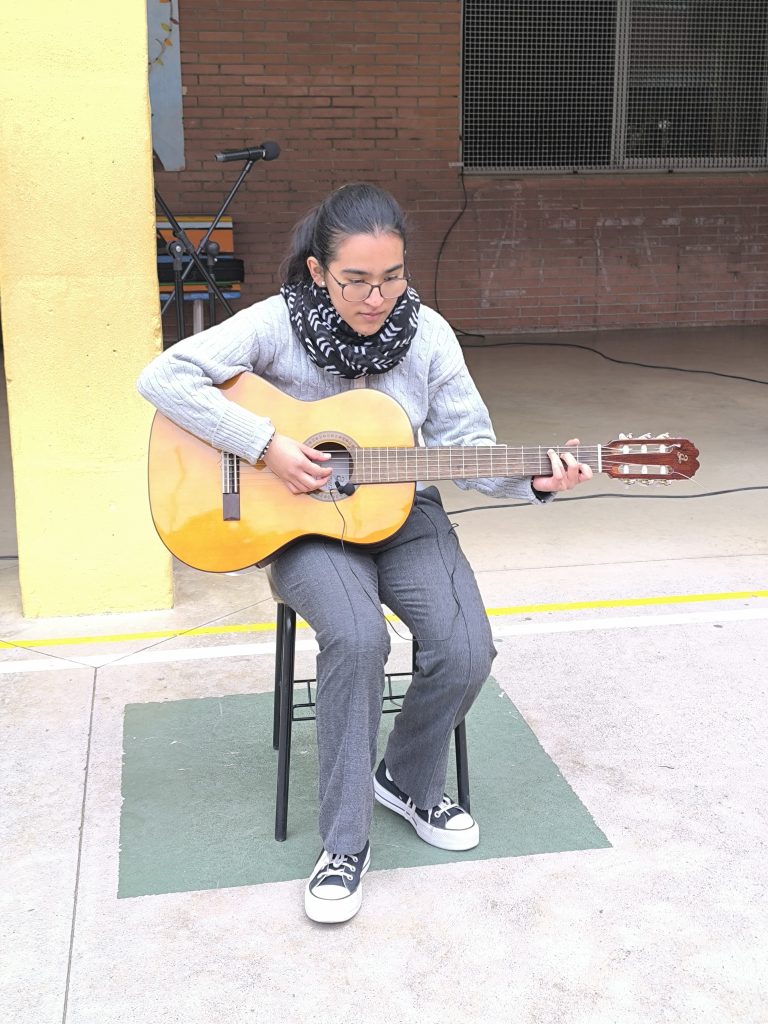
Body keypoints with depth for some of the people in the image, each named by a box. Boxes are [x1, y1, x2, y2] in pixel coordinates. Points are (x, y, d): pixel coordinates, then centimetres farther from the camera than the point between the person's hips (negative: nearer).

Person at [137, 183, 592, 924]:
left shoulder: (427, 334, -5)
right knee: (357, 638, -32)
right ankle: (344, 842, -12)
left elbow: (466, 447, -1)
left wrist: (533, 482, -20)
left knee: (465, 652, -20)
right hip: (307, 524, -3)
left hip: (403, 516, 3)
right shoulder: (278, 324, -12)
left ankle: (407, 780, 13)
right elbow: (162, 377, -19)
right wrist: (265, 445, -24)